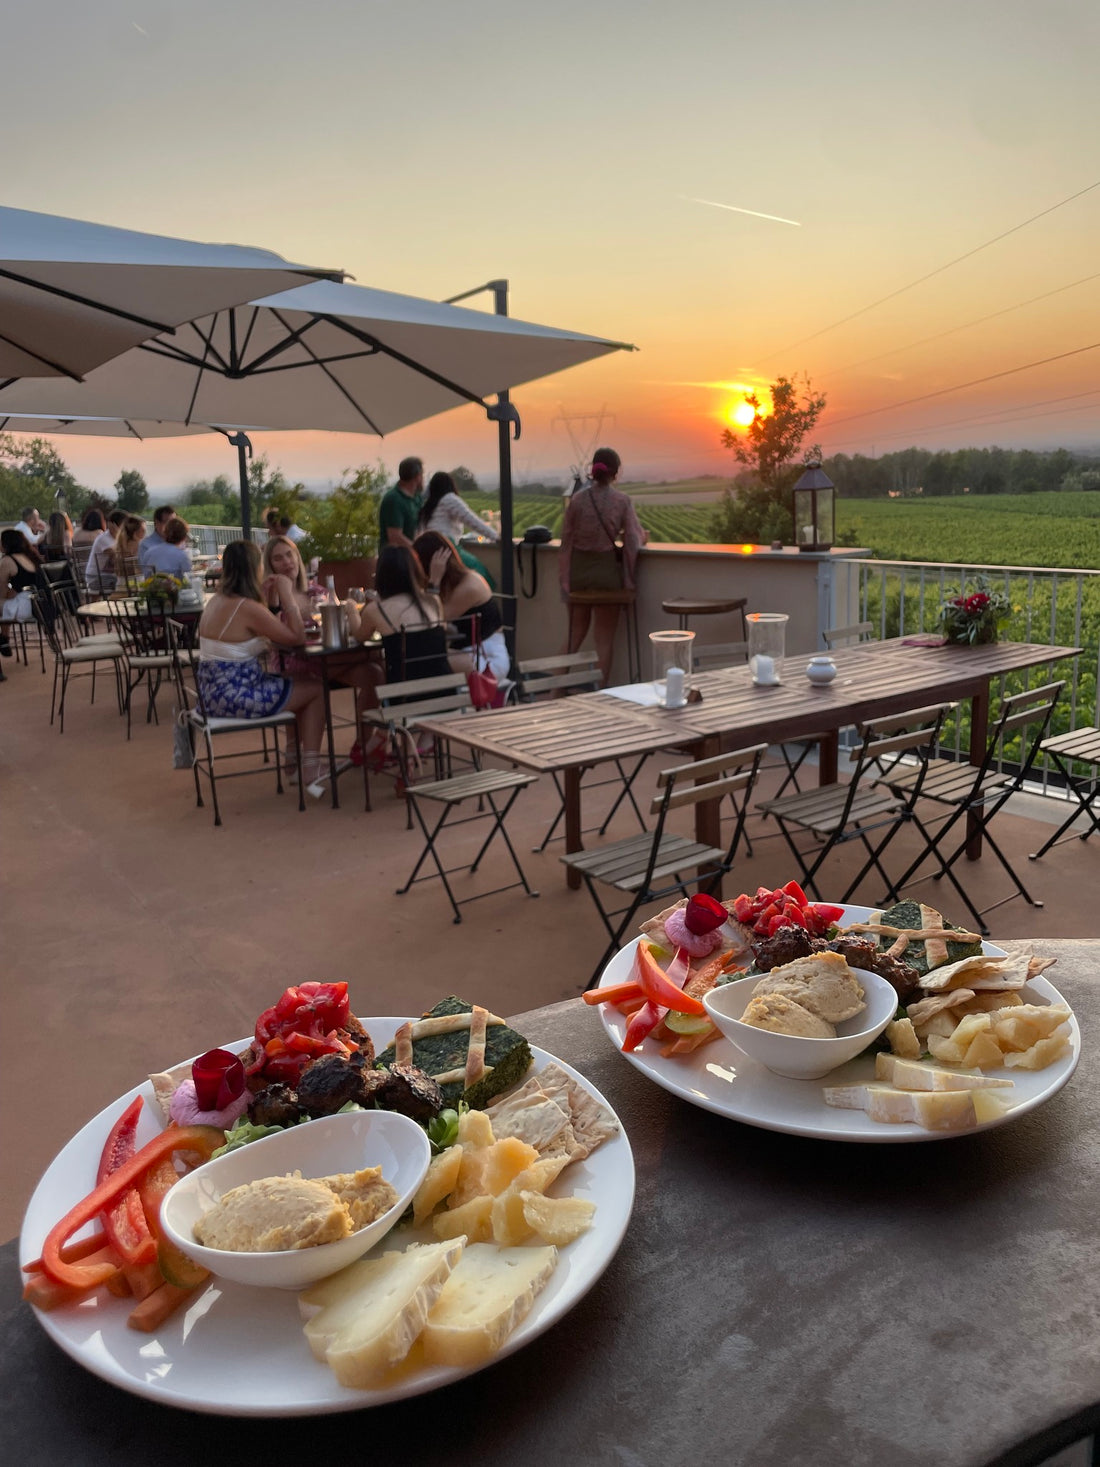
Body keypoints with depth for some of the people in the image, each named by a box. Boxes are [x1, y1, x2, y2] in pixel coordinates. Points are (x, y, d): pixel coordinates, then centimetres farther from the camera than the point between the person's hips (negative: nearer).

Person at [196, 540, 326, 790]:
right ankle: (311, 771, 9)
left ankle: (295, 757, 31)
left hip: (214, 693, 9)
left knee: (297, 683, 25)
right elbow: (297, 638, -14)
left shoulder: (216, 601, 8)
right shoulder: (248, 608, -19)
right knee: (316, 689, 7)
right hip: (236, 696, -9)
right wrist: (288, 597, -6)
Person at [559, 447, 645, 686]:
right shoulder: (623, 501, -8)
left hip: (579, 570, 3)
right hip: (607, 570, -2)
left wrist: (565, 579, 5)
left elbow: (566, 540, 0)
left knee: (576, 632, 17)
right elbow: (635, 538, -9)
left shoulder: (577, 499, -3)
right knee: (605, 636, 8)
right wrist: (643, 536, 14)